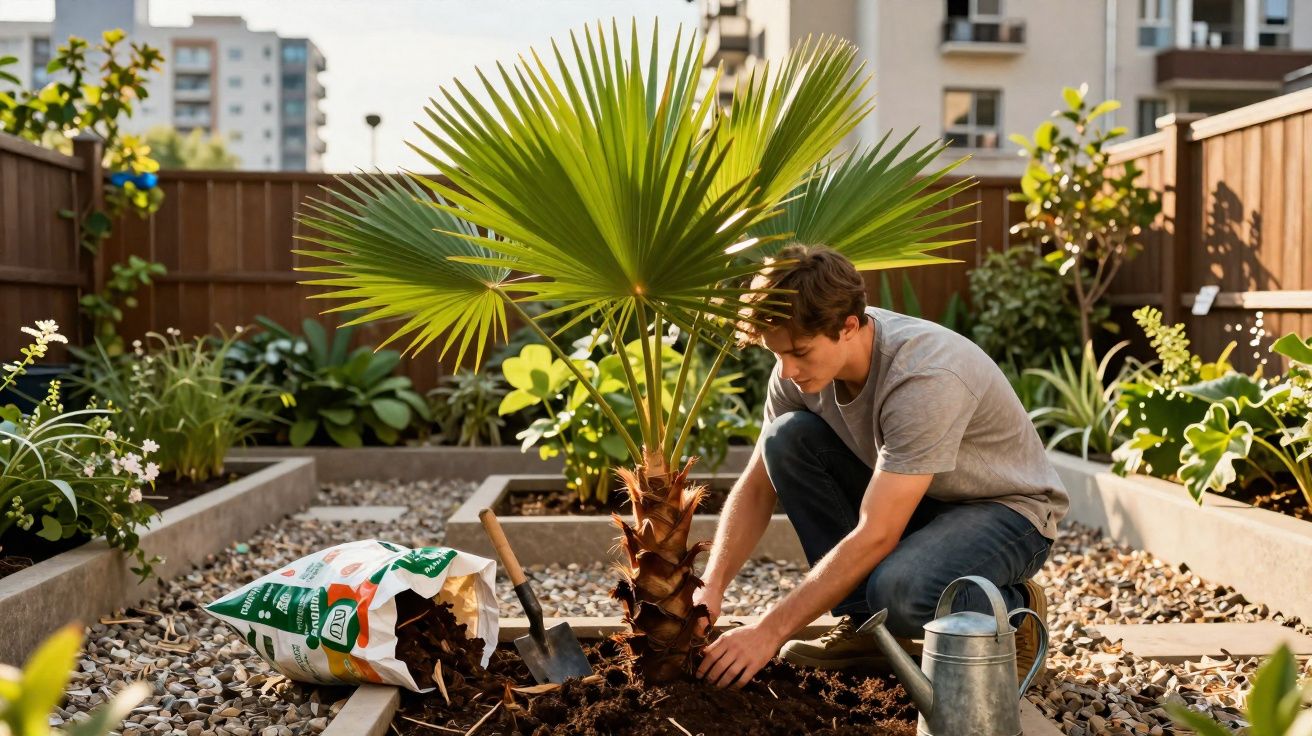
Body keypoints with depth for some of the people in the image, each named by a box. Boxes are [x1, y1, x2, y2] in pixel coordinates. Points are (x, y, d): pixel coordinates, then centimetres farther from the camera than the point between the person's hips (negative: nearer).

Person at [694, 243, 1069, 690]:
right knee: (787, 437, -17)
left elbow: (875, 536, -35)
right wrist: (711, 587, -19)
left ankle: (1011, 611, -2)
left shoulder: (926, 379, -35)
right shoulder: (801, 364, -13)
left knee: (898, 589, -38)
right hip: (915, 500, 7)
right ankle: (865, 624, -6)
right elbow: (757, 486, -4)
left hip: (1007, 508, -7)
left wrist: (770, 631, -33)